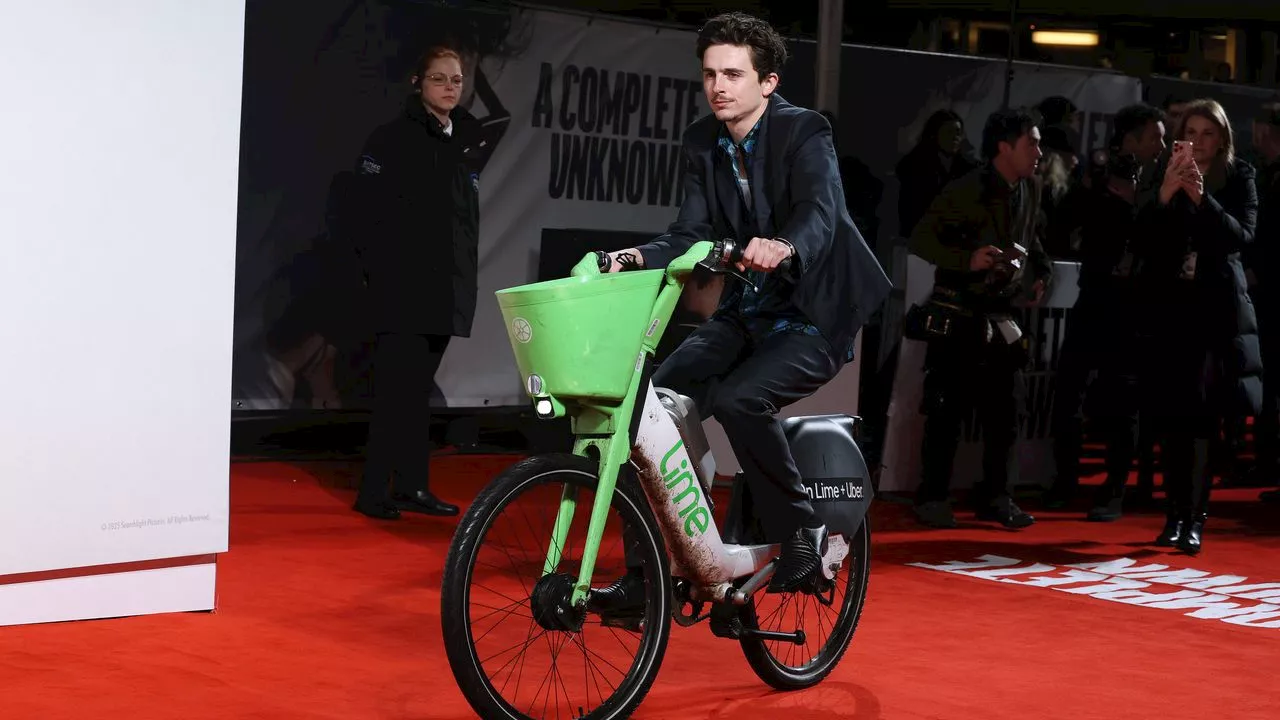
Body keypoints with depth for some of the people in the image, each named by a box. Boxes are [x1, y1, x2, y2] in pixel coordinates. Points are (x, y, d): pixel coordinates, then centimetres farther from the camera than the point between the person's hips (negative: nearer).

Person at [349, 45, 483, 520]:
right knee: (397, 386, -9)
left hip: (446, 289, 6)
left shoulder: (465, 144, 15)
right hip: (403, 285, -6)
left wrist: (465, 280, 14)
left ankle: (411, 486, 14)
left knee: (419, 388, 10)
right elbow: (372, 211, -9)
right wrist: (380, 271, -15)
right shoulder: (394, 138, -4)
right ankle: (375, 490, -6)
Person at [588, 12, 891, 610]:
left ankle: (802, 531, -10)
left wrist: (784, 247, -54)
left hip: (814, 318, -6)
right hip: (745, 314, 6)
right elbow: (692, 233, -2)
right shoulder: (702, 142, 3)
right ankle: (646, 571, -3)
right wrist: (640, 257, -23)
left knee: (736, 398, -32)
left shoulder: (804, 133, -14)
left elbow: (820, 212, -32)